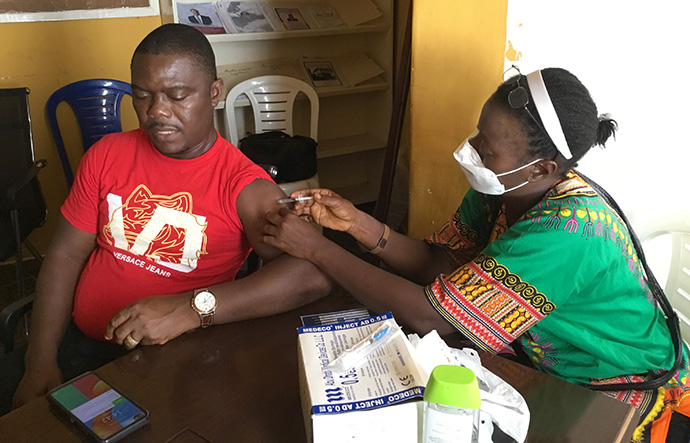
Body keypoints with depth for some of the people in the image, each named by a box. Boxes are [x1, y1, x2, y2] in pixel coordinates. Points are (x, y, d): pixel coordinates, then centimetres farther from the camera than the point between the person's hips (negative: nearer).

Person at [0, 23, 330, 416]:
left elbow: (315, 272, -26)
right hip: (76, 342, 4)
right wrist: (41, 361, -5)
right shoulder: (107, 155, 5)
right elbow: (67, 254, 6)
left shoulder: (242, 185, -12)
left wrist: (192, 309, -34)